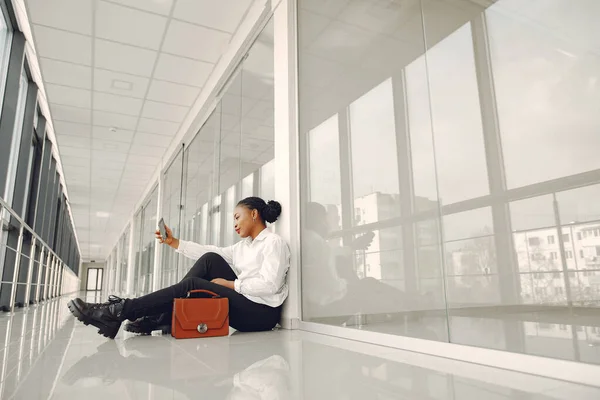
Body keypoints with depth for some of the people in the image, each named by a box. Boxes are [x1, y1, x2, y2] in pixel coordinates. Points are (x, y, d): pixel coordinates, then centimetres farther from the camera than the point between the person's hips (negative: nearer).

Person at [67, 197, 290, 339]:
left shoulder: (274, 242, -8)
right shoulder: (244, 245, 19)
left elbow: (269, 285, -20)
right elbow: (211, 252, 14)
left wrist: (230, 284, -14)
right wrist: (174, 242, 9)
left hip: (262, 312, -7)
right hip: (245, 302, 7)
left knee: (192, 285, -17)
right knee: (210, 260, -6)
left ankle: (119, 312, -10)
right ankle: (161, 317, -8)